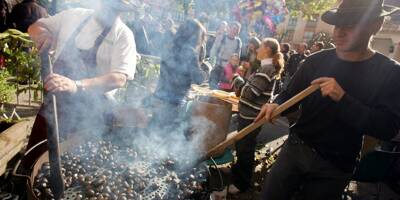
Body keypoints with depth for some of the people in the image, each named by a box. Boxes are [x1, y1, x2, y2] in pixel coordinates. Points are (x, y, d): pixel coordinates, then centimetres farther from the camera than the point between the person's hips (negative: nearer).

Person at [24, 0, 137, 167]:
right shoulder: (74, 16, 3)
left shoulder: (123, 35, -11)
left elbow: (119, 78, -24)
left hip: (90, 110, -4)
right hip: (55, 99, 4)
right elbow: (35, 26, 16)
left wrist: (77, 85, -39)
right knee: (33, 157, 14)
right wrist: (41, 33, -10)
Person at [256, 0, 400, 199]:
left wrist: (342, 99, -28)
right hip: (295, 148, 2)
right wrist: (275, 105, -18)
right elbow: (290, 95, 5)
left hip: (336, 167, -1)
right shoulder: (316, 61, -2)